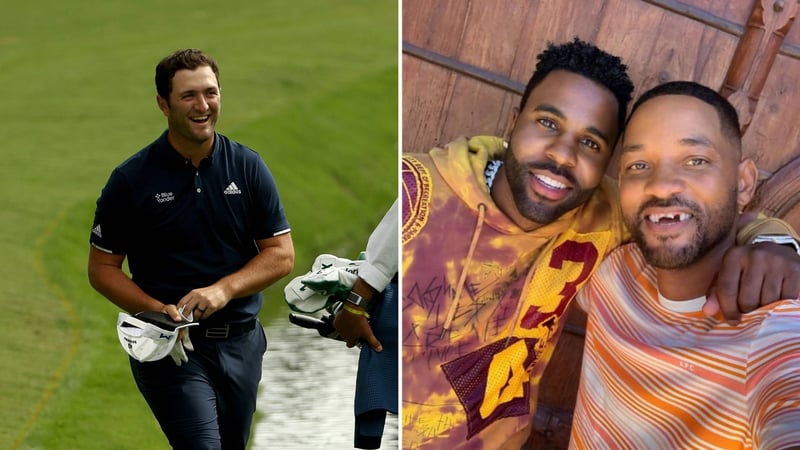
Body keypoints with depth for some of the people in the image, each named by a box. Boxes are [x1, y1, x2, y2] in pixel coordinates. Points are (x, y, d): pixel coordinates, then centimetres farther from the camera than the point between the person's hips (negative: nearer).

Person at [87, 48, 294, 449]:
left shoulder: (248, 167, 1)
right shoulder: (131, 179, -5)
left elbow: (281, 255, 1)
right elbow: (102, 268, -1)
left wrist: (223, 289, -16)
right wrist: (157, 310, -17)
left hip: (241, 342, 4)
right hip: (172, 346, -4)